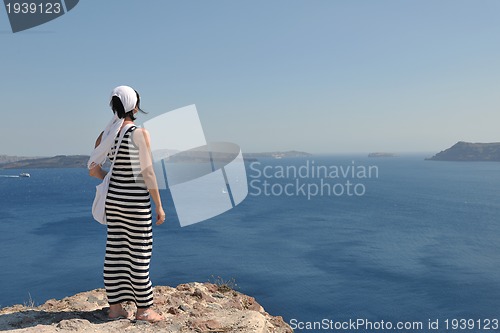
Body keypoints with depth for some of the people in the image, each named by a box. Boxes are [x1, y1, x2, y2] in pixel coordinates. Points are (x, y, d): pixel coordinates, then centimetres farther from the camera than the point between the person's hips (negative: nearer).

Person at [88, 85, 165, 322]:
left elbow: (93, 170, 5)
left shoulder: (106, 134, 5)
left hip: (113, 197, 7)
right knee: (139, 253, 3)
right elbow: (148, 173, -15)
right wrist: (159, 206, -8)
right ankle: (143, 309, 15)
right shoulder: (140, 133, -14)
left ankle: (115, 307, 24)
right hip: (136, 200, -6)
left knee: (115, 251, 13)